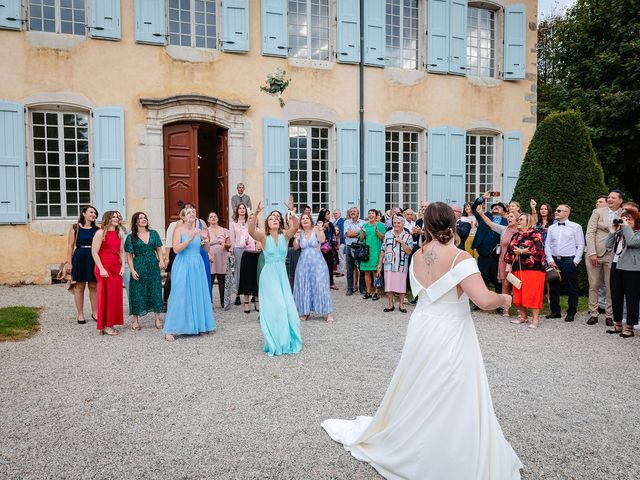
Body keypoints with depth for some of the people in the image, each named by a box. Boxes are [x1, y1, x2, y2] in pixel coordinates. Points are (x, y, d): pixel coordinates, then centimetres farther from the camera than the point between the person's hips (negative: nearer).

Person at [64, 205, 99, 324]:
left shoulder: (96, 229, 7)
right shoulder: (75, 227, 2)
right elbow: (70, 245, 0)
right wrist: (69, 262, -4)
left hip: (93, 259, 2)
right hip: (79, 259, -2)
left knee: (94, 287, 6)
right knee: (79, 286, 4)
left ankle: (95, 313, 18)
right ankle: (80, 314, 15)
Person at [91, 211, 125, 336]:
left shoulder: (119, 234, 13)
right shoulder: (100, 233, -6)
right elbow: (94, 252, -11)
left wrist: (123, 266, 4)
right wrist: (101, 269, -16)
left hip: (116, 268, 6)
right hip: (104, 268, -6)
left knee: (116, 296, 5)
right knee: (106, 296, -2)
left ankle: (111, 323, 16)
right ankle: (105, 326, 7)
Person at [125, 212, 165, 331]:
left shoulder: (154, 234, 8)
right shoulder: (131, 237, 1)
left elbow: (159, 249, 9)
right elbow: (129, 255, -1)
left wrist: (161, 260, -8)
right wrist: (132, 270, -10)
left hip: (153, 267, 2)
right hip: (139, 267, -2)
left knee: (155, 291, 4)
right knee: (138, 293, 1)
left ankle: (157, 318, 13)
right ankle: (135, 319, 13)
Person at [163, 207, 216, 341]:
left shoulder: (197, 230, 8)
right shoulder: (179, 230, -4)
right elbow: (176, 249, -15)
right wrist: (190, 239, -23)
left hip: (197, 265, 5)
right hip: (183, 266, -5)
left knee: (199, 295, 7)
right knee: (180, 296, -4)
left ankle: (199, 327, 17)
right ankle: (170, 330, 2)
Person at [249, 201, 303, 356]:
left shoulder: (285, 235, 0)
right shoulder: (264, 237, -5)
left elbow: (295, 227, -20)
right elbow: (251, 231, -25)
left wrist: (292, 212, -35)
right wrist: (256, 213, -36)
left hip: (282, 275, 3)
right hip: (269, 275, -3)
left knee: (287, 307, 4)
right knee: (274, 308, -6)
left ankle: (287, 341, 22)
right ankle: (275, 343, 9)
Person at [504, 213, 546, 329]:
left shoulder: (535, 234, -4)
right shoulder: (515, 236, 18)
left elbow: (539, 249, -19)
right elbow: (509, 251, 17)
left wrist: (521, 251, -13)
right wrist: (508, 265, 7)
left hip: (533, 269, -7)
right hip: (517, 269, 7)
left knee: (532, 293, -8)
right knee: (518, 293, 7)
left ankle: (536, 319, -2)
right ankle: (523, 316, 19)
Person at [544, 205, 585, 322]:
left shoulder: (576, 227, 0)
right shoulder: (551, 228, 12)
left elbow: (580, 245, -2)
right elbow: (547, 245, 9)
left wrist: (576, 261, -9)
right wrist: (550, 260, -2)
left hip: (569, 261, -4)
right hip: (554, 261, 4)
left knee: (572, 289, 2)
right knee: (553, 287, 8)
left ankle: (571, 313, 11)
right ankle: (555, 311, 19)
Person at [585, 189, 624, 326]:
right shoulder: (598, 212, 4)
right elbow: (590, 233, -3)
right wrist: (592, 253, -9)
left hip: (612, 255, 0)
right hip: (595, 254, 0)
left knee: (611, 287, 3)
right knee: (593, 285, 5)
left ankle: (609, 315, 13)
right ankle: (593, 314, 13)